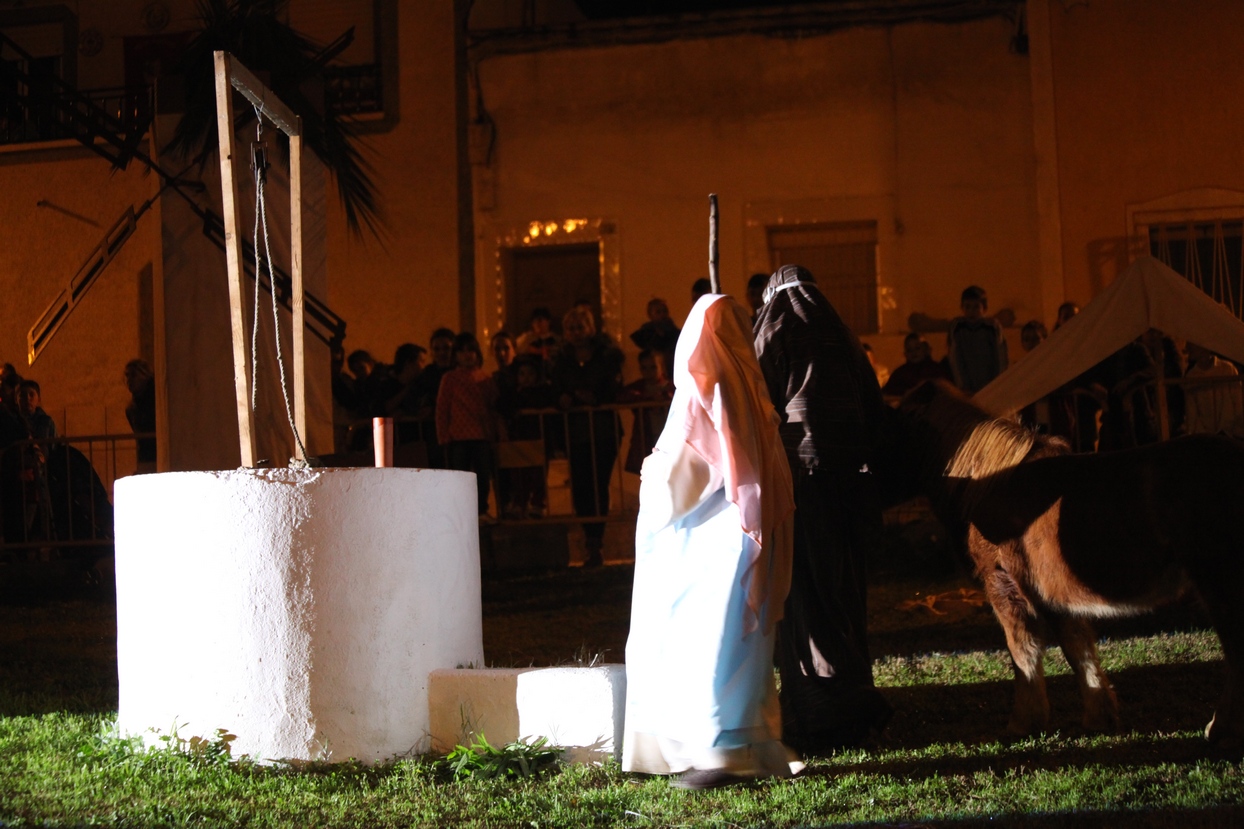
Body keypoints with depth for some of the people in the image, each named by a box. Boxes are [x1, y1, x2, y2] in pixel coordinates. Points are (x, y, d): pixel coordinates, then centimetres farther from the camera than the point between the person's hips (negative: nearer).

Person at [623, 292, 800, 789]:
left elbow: (676, 474, -14)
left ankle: (723, 753, -4)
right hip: (752, 537, 7)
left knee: (709, 645, -3)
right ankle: (754, 748, 16)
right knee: (742, 642, 12)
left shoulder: (700, 393, -12)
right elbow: (774, 471, 11)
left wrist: (652, 472, 4)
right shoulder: (751, 390, 6)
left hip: (716, 542, -7)